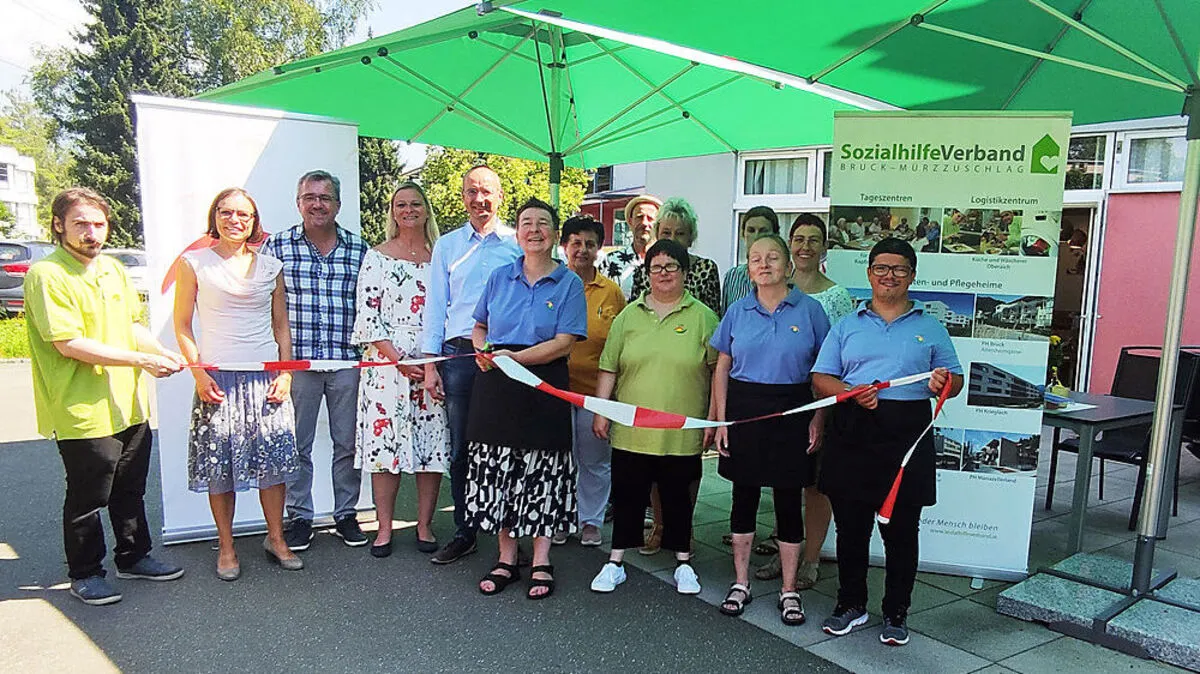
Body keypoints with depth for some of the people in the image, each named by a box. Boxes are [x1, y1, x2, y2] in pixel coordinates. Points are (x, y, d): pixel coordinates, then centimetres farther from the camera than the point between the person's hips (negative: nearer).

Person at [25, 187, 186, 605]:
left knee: (130, 489, 19)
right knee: (87, 497, 7)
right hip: (84, 411, -7)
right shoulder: (46, 275, -15)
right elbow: (69, 344, -21)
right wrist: (142, 360, -21)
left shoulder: (112, 268, 10)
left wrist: (162, 352, 1)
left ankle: (134, 557, 35)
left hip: (129, 404, 7)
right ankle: (85, 574, 24)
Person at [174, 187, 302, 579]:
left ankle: (276, 538, 19)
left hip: (266, 377, 2)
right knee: (220, 464, 3)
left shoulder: (270, 267, 9)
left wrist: (285, 372, 1)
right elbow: (182, 325, 3)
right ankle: (226, 547, 18)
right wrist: (198, 373, -8)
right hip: (218, 378, -2)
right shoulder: (194, 264, 2)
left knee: (273, 459, 3)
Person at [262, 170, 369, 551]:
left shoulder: (358, 249, 7)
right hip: (295, 361, -1)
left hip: (347, 362, 1)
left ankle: (346, 514, 23)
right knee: (297, 444, 7)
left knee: (348, 443, 9)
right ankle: (299, 517, 21)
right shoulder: (277, 247, 3)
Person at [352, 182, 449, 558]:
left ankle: (425, 526, 16)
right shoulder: (377, 257, 4)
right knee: (385, 440, 0)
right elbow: (367, 314, -2)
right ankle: (384, 529, 13)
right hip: (386, 361, -2)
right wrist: (398, 358, -12)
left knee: (433, 442, 3)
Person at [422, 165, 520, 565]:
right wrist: (430, 363, 4)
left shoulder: (518, 244, 7)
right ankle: (464, 532, 19)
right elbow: (436, 306, 11)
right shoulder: (447, 246, 13)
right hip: (458, 355, 2)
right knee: (460, 448, 7)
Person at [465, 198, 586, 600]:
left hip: (543, 387, -3)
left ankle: (541, 563, 15)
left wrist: (513, 357, -19)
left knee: (541, 472, 2)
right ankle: (506, 559, 21)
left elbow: (564, 343, -10)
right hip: (496, 386, 3)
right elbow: (479, 327, 19)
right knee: (497, 470, 6)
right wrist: (483, 349, -3)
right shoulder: (500, 277, 11)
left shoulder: (569, 283, -1)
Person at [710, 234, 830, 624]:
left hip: (792, 411, -2)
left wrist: (818, 420, -5)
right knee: (744, 496, 9)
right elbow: (722, 369, 7)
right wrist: (721, 421, 2)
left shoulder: (809, 310, 0)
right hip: (744, 409, 2)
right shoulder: (738, 311, 5)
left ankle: (789, 591, 19)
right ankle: (740, 584, 23)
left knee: (789, 501, 5)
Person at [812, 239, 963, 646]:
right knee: (850, 528, 9)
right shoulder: (847, 326, 11)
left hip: (907, 436, -1)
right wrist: (852, 393, -15)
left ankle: (896, 613, 23)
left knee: (901, 531, 6)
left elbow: (955, 378, 13)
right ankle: (851, 604, 26)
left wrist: (944, 383, -11)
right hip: (852, 435, 1)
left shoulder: (930, 328, 10)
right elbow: (821, 379, 5)